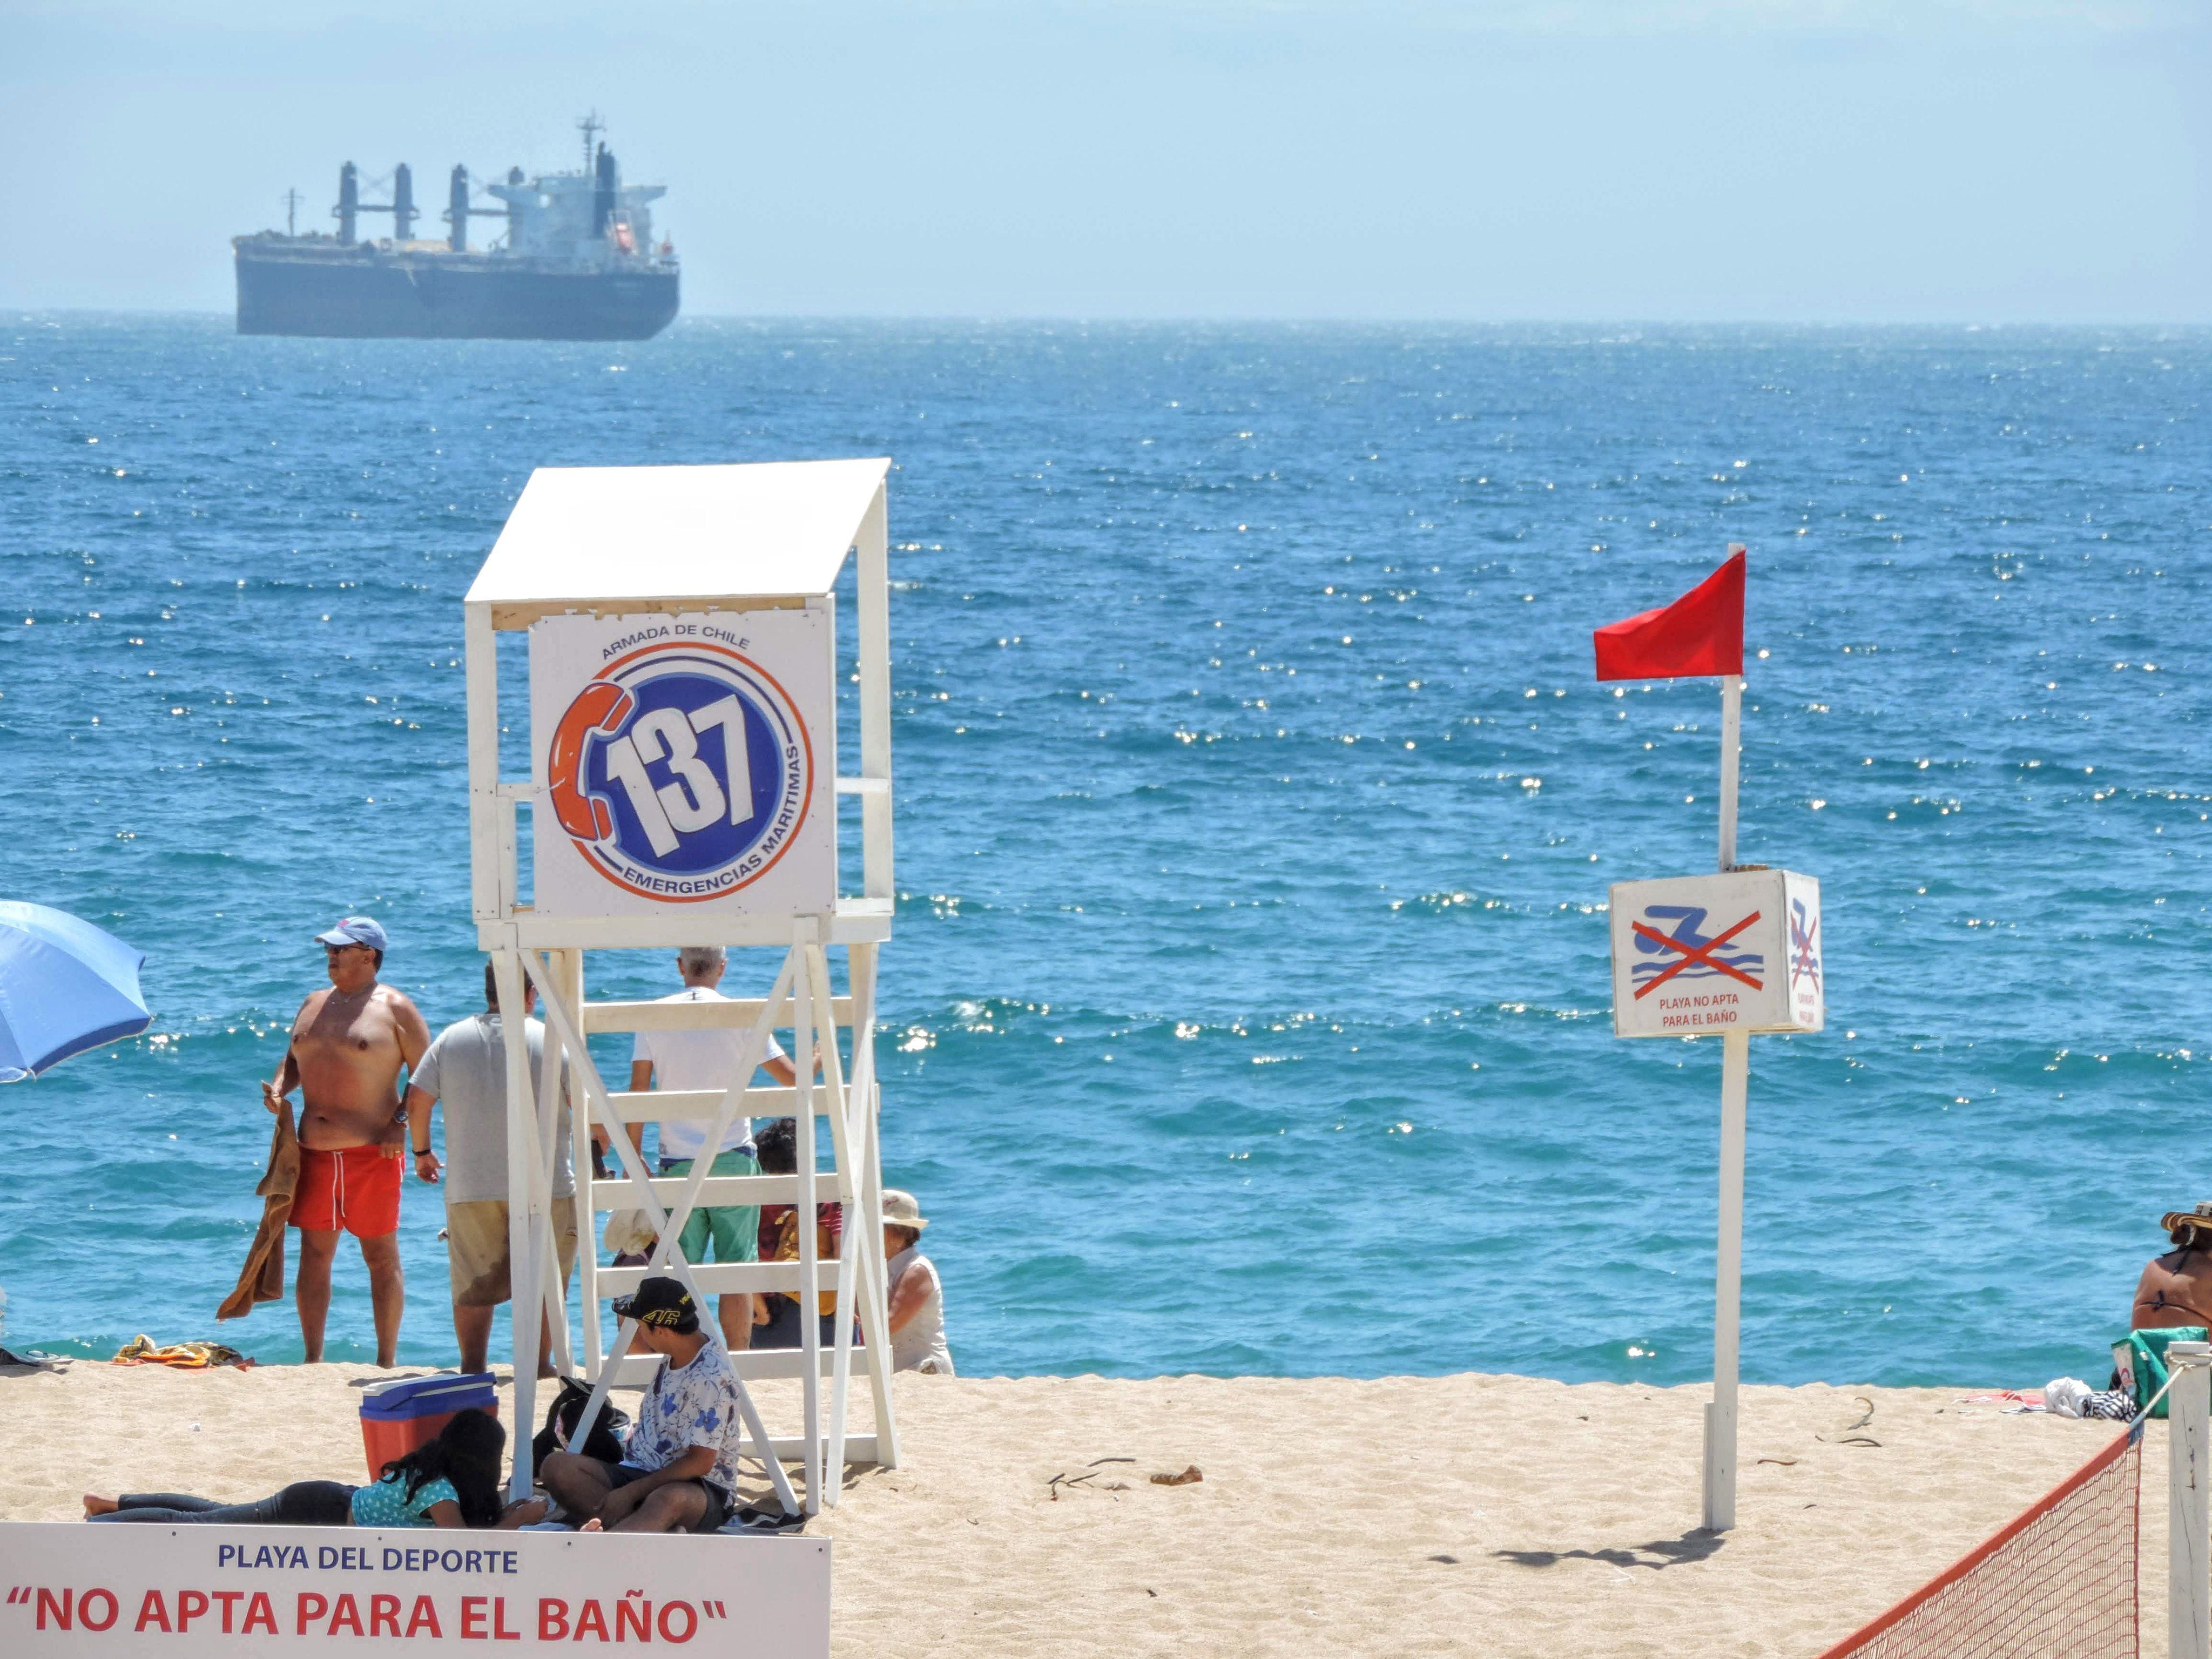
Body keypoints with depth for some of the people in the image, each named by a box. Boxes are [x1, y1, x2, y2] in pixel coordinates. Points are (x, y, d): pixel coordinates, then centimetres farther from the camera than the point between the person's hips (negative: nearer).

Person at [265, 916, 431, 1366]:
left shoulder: (395, 1009, -3)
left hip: (371, 1152, -6)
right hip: (315, 1151, 6)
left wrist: (400, 1125, -14)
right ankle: (312, 1359, 7)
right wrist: (278, 1089, 3)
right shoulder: (314, 1005, 15)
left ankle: (386, 1361, 5)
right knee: (313, 1254, 3)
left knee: (381, 1257, 0)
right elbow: (294, 1060, 25)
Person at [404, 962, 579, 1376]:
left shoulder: (452, 1039, 3)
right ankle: (540, 1362, 9)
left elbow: (417, 1099, 4)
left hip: (470, 1185, 2)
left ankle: (472, 1366, -1)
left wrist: (421, 1151, 19)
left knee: (473, 1281, 6)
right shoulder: (550, 1040, -4)